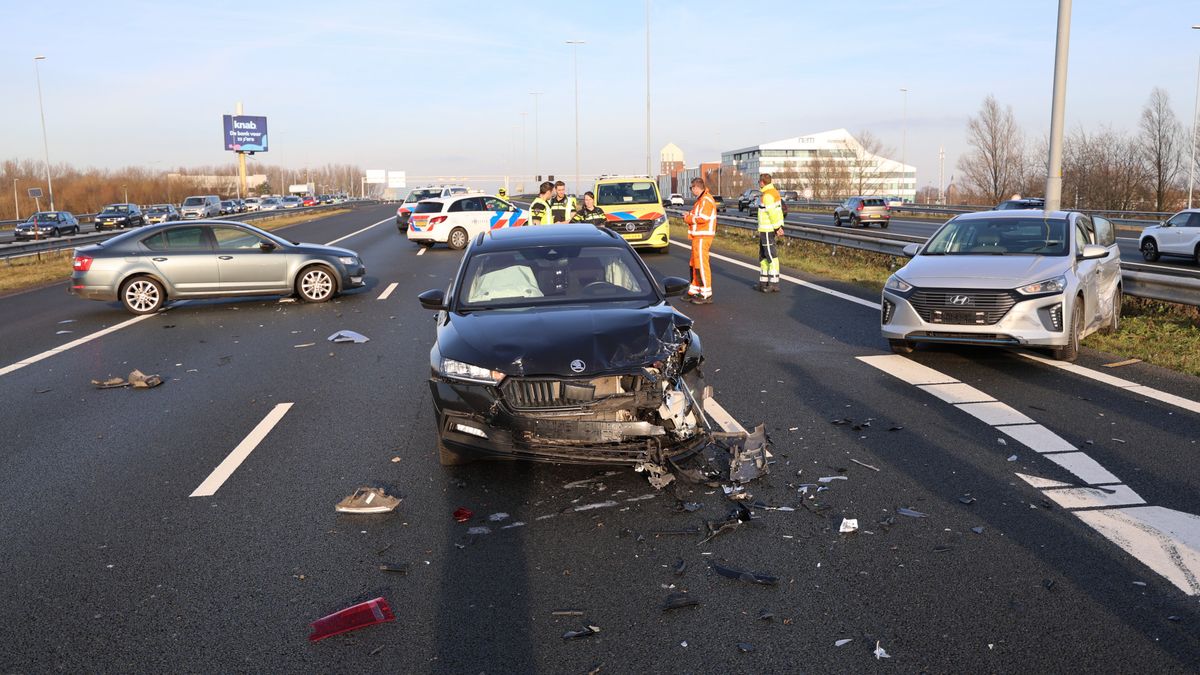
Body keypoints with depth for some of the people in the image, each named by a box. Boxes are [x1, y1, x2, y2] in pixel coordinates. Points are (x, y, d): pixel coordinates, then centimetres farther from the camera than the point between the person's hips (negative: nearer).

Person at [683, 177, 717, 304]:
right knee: (695, 264, 16)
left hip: (702, 237, -11)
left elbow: (703, 218, -23)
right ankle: (694, 291, 24)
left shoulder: (706, 200, -15)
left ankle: (706, 295, -9)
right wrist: (690, 215, 7)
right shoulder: (701, 199, 19)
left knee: (701, 264, -10)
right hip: (698, 236, 11)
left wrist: (688, 218, -11)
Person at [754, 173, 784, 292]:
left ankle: (774, 284, -4)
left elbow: (773, 213, -24)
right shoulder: (774, 192, 14)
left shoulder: (767, 195, -18)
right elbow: (779, 211, 13)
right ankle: (763, 282, 21)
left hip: (768, 231, -10)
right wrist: (781, 226, 11)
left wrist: (777, 227, -22)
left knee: (771, 257, -7)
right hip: (772, 229, 10)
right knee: (763, 256, 16)